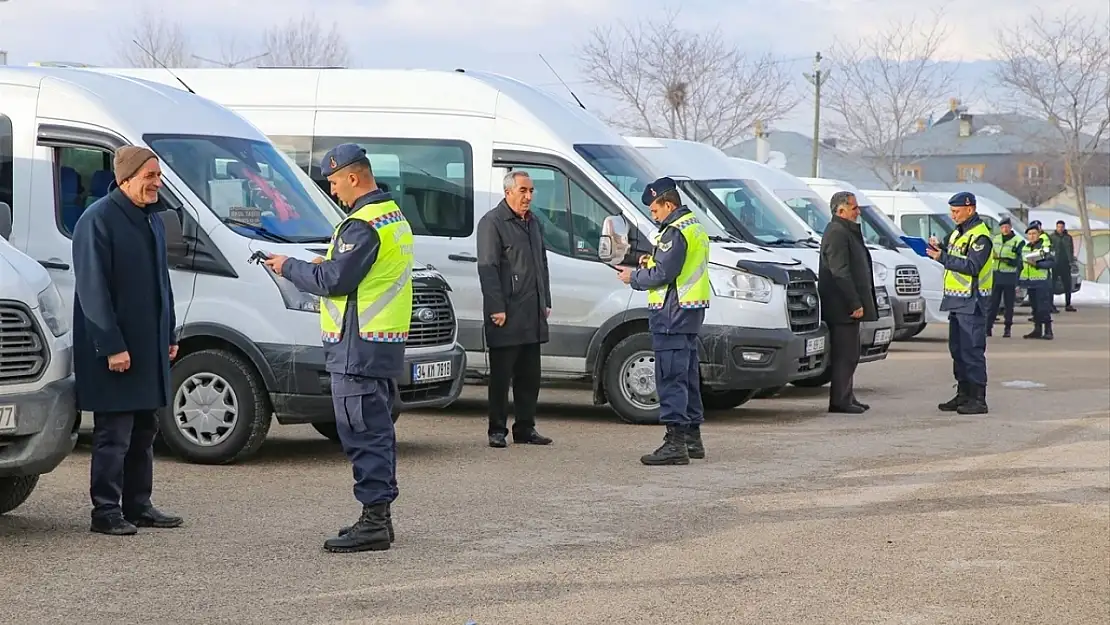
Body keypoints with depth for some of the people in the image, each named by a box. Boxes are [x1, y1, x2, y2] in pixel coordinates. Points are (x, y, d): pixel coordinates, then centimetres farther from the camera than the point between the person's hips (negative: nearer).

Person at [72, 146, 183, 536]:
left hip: (150, 346, 8)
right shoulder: (98, 221, -13)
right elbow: (92, 289, -17)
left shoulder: (152, 218, 13)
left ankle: (138, 505, 21)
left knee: (143, 431, 13)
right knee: (114, 434, -5)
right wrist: (111, 345, -20)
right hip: (114, 349, -8)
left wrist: (170, 335, 17)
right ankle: (106, 512, 2)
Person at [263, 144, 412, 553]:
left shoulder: (362, 225, -17)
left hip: (358, 346, -10)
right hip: (387, 342, 10)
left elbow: (334, 281, -18)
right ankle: (379, 516, 21)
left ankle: (373, 521, -8)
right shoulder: (394, 217, 16)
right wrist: (329, 262, 14)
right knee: (377, 430, 15)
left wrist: (289, 268, -4)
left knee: (362, 433, -8)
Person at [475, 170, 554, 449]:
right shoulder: (492, 222, -7)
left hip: (533, 315, 8)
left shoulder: (534, 223, 18)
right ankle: (497, 430, 4)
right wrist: (497, 307, -18)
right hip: (506, 314, -8)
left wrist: (546, 301, 19)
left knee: (530, 375, 11)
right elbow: (487, 268, -13)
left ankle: (525, 428, 18)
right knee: (501, 375, -2)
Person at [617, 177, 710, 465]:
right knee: (687, 376, 16)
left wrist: (634, 277, -4)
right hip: (691, 311, 11)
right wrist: (652, 261, 13)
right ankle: (692, 438, 23)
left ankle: (675, 442, -13)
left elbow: (663, 274, -19)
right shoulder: (694, 226, 17)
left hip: (673, 312, -11)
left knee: (671, 378, -11)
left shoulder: (675, 232, -15)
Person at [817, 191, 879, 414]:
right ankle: (839, 400, -6)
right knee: (845, 354, -8)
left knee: (849, 354, 14)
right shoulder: (837, 233, -15)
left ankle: (845, 397, 20)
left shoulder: (847, 231, 20)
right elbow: (840, 272, -21)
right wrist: (855, 303, -22)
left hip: (849, 306, 11)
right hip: (841, 306, -11)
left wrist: (858, 302, 21)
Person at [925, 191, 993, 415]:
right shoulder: (958, 233, 18)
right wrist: (940, 249, 3)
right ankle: (963, 395, 20)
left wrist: (943, 257, -24)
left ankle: (978, 399, -8)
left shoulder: (980, 236, -13)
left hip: (972, 301, -10)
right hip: (957, 299, 10)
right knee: (957, 349, 13)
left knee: (972, 350, -10)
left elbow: (972, 266, -23)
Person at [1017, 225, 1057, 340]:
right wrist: (1019, 279, 18)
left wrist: (1037, 264, -22)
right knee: (1035, 307, 11)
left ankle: (1048, 331, -7)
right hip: (1030, 281, 7)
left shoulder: (1044, 247, -5)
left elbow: (1052, 262, -14)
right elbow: (1020, 262, 21)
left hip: (1042, 281, -7)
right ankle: (1037, 330, 17)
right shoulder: (1024, 247, 14)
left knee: (1044, 307, -9)